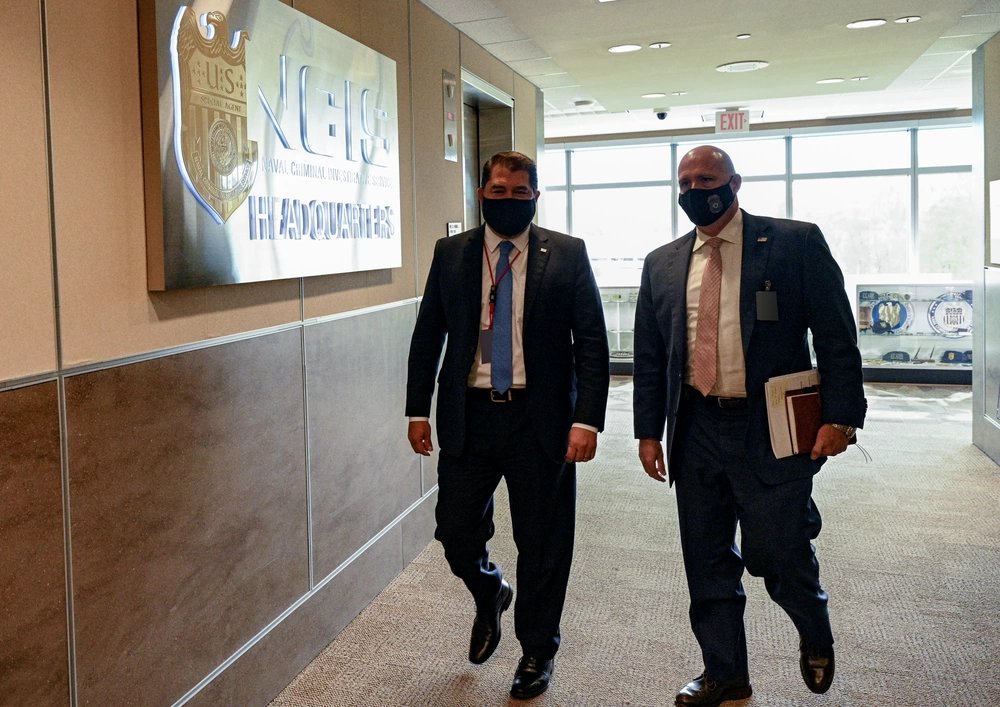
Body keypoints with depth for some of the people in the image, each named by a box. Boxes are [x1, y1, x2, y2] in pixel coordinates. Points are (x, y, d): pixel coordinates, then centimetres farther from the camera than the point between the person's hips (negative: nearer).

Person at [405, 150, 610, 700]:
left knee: (541, 543, 8)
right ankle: (489, 595, 41)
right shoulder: (450, 253, 6)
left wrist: (587, 419, -13)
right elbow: (427, 336, 10)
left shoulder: (567, 254, -1)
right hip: (468, 415, 2)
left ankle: (536, 650, 31)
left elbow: (592, 342, -5)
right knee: (455, 531, 6)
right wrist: (418, 411, 6)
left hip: (540, 418, -2)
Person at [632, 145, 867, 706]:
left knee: (776, 555, 0)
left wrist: (840, 417, -11)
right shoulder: (663, 264, 10)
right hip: (696, 432, 4)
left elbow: (836, 337, -4)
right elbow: (649, 357, 13)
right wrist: (649, 430, 9)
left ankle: (816, 637, 34)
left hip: (772, 429, -4)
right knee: (708, 564, 11)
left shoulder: (796, 243, -1)